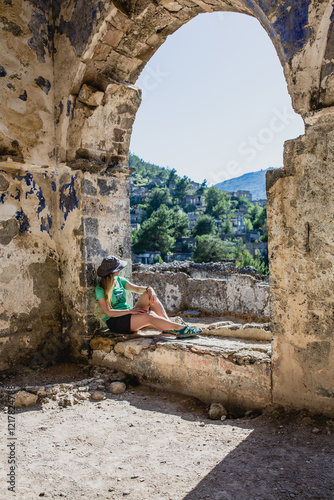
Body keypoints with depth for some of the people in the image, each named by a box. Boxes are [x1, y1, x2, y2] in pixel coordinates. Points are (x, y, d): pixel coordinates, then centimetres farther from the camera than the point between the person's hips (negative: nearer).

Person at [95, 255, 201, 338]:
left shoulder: (119, 280, 10)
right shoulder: (100, 289, -11)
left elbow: (137, 289, 4)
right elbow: (108, 312, -17)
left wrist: (149, 289, -18)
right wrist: (130, 311, -23)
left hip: (128, 314, 7)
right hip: (115, 322, -7)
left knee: (149, 294, -15)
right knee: (149, 317, -32)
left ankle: (169, 324, -23)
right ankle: (180, 328, -30)